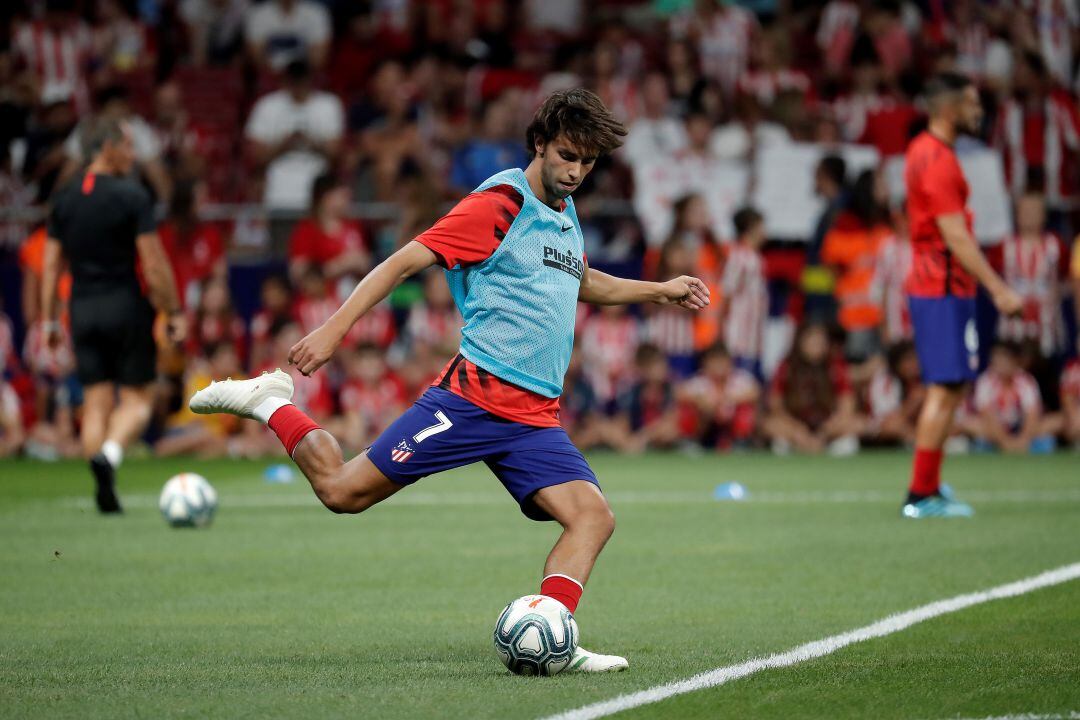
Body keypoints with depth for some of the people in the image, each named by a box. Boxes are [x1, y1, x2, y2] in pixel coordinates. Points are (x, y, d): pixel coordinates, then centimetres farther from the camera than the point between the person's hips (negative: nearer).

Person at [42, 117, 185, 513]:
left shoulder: (65, 197, 6)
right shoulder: (131, 195, -10)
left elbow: (51, 263, 8)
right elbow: (153, 262, -12)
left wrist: (49, 319, 13)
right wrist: (174, 311, -4)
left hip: (82, 310, 4)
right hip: (126, 306, -4)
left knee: (96, 402, 7)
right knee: (137, 398, 5)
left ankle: (105, 492, -1)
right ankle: (108, 454, -22)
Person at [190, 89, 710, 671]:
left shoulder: (565, 214, 18)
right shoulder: (498, 205, -7)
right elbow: (404, 262, -11)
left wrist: (660, 291, 39)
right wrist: (333, 330, -20)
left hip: (535, 416, 7)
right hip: (474, 397, -7)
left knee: (594, 518, -14)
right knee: (343, 490, -8)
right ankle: (269, 403, 16)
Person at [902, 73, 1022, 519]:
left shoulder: (923, 150, 15)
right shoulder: (938, 161, -17)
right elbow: (956, 237, -21)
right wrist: (998, 289, -22)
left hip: (929, 285, 10)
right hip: (945, 290, -10)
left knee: (947, 390, 13)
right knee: (945, 389, -9)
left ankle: (926, 491, 14)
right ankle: (922, 495, -8)